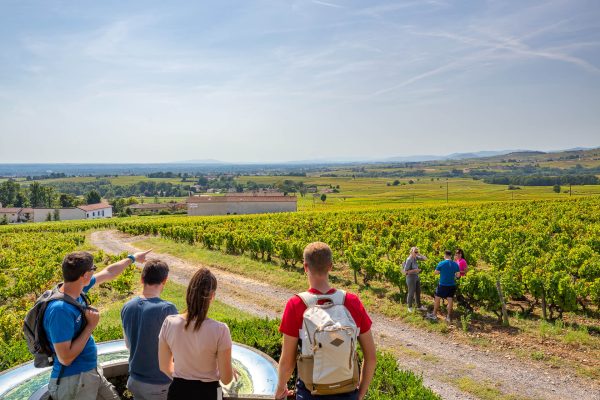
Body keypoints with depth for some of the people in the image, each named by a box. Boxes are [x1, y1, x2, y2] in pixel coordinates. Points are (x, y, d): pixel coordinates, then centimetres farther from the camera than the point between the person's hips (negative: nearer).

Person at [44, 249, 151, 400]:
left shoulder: (77, 288, -4)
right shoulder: (60, 310, -30)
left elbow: (108, 273, 13)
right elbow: (65, 358, -28)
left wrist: (132, 258, 24)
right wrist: (91, 326, -22)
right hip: (73, 380, -8)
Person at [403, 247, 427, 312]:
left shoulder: (416, 257, 0)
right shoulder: (409, 260, -21)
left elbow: (425, 258, 4)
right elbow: (405, 272, -20)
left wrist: (419, 254, -8)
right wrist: (414, 270, -23)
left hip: (416, 277, 8)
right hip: (411, 278, -8)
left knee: (418, 292, 17)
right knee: (411, 293, 5)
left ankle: (419, 306, 31)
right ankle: (410, 308, 22)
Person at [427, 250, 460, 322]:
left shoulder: (441, 263, -13)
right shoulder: (455, 264, -4)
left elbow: (436, 272, -3)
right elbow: (458, 275, 0)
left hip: (442, 285, -3)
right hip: (452, 285, 3)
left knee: (437, 299, 12)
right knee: (450, 300, 9)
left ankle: (434, 315, 20)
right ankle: (449, 317, 14)